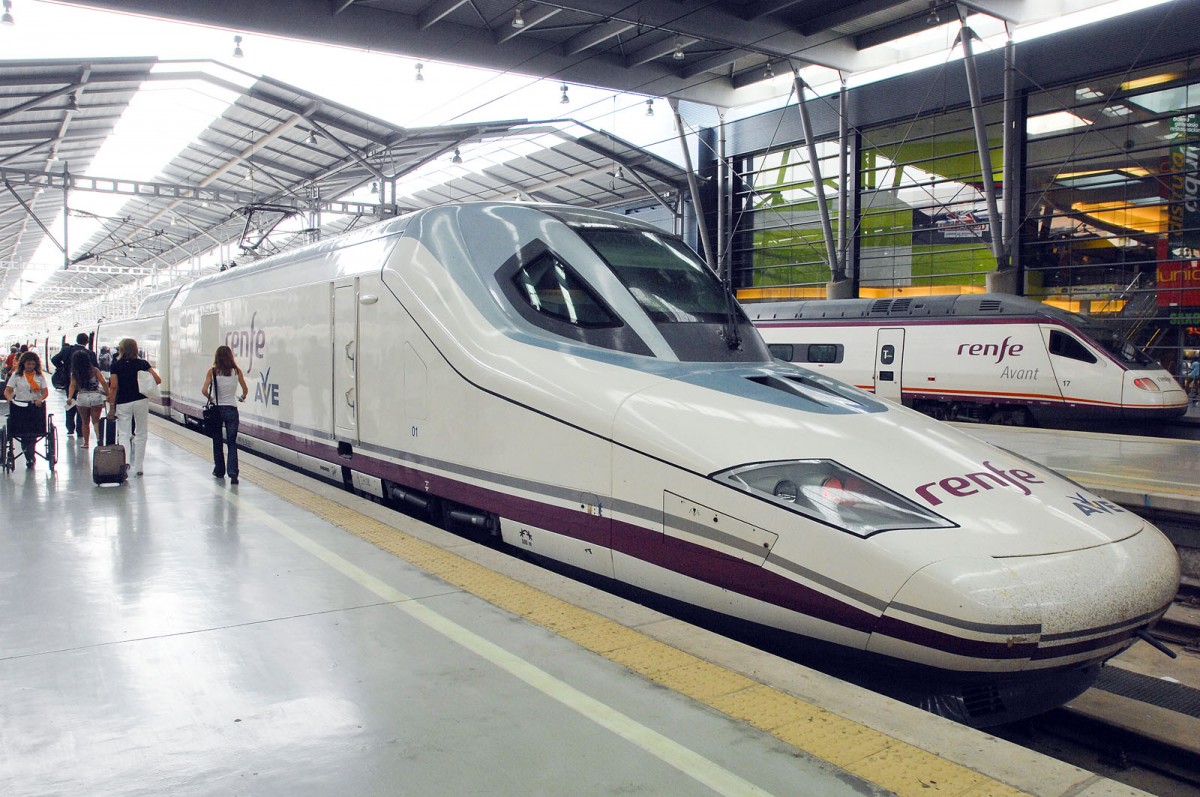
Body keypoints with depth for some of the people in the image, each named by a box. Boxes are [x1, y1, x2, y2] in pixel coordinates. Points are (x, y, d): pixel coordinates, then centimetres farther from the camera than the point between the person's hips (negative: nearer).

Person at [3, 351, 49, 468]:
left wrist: (40, 399, -20)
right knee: (23, 432, -3)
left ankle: (29, 455, 14)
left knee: (34, 431, -1)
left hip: (37, 406, 1)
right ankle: (30, 456, 6)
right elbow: (7, 391, -2)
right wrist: (9, 398, -24)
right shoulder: (16, 376, 6)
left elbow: (45, 391, 1)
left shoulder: (40, 376, 9)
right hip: (20, 406, -1)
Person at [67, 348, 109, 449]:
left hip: (82, 398, 0)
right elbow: (104, 383, -4)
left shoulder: (75, 373, 2)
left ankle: (86, 443, 19)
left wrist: (70, 397, -13)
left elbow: (72, 385, -9)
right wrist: (108, 395, 1)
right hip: (96, 397, 0)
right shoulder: (94, 370, 2)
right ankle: (99, 438, -20)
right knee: (96, 421, 3)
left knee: (85, 422, 15)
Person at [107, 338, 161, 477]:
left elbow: (114, 387, -6)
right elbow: (158, 380, -5)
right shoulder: (142, 363, 1)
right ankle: (138, 467, 9)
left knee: (124, 434, 6)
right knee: (141, 435, 8)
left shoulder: (116, 365, -2)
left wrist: (112, 405, -1)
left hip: (122, 403, -1)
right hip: (141, 401, 1)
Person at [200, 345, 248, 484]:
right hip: (231, 410, 0)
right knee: (232, 443, 3)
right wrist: (242, 397, 26)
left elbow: (204, 390, -13)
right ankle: (233, 473, -12)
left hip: (216, 409, 0)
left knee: (217, 442, 16)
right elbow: (245, 390, 5)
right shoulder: (236, 371, -2)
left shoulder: (212, 371, -5)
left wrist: (210, 398, 7)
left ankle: (219, 471, 26)